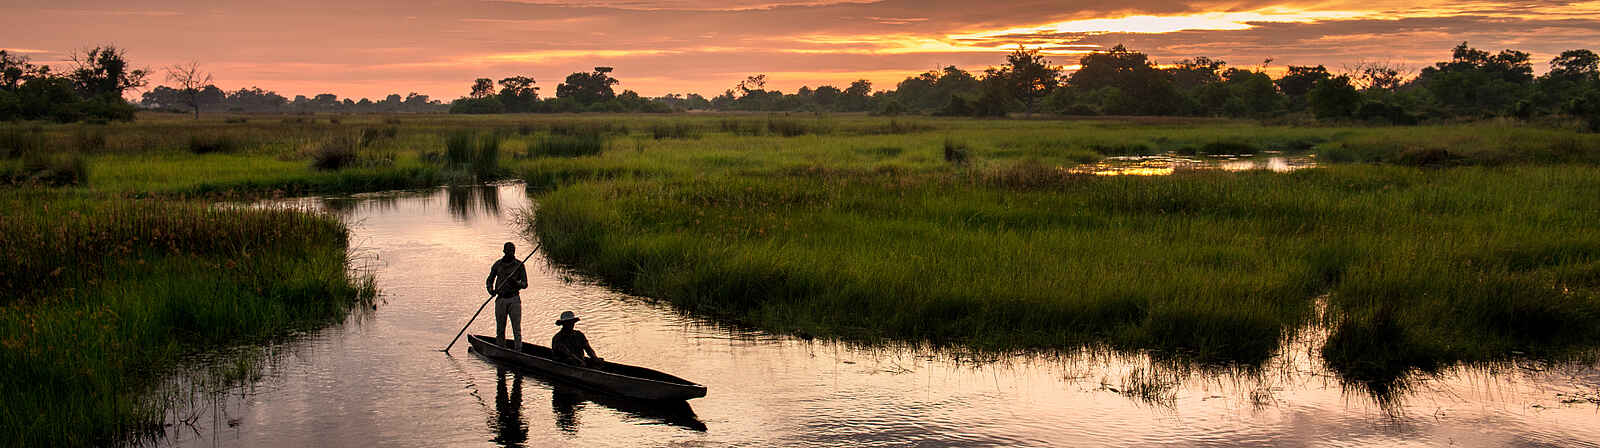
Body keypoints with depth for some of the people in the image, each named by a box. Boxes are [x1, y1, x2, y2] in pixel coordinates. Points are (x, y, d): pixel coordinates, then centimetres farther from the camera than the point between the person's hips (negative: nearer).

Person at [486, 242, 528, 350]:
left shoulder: (519, 265, 3)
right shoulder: (498, 264, 9)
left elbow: (525, 284, 2)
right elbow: (489, 280, 17)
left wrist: (516, 283, -19)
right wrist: (491, 290, -4)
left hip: (514, 299, -2)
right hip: (500, 299, 2)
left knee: (517, 328, -8)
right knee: (500, 329, 4)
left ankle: (519, 351, -8)